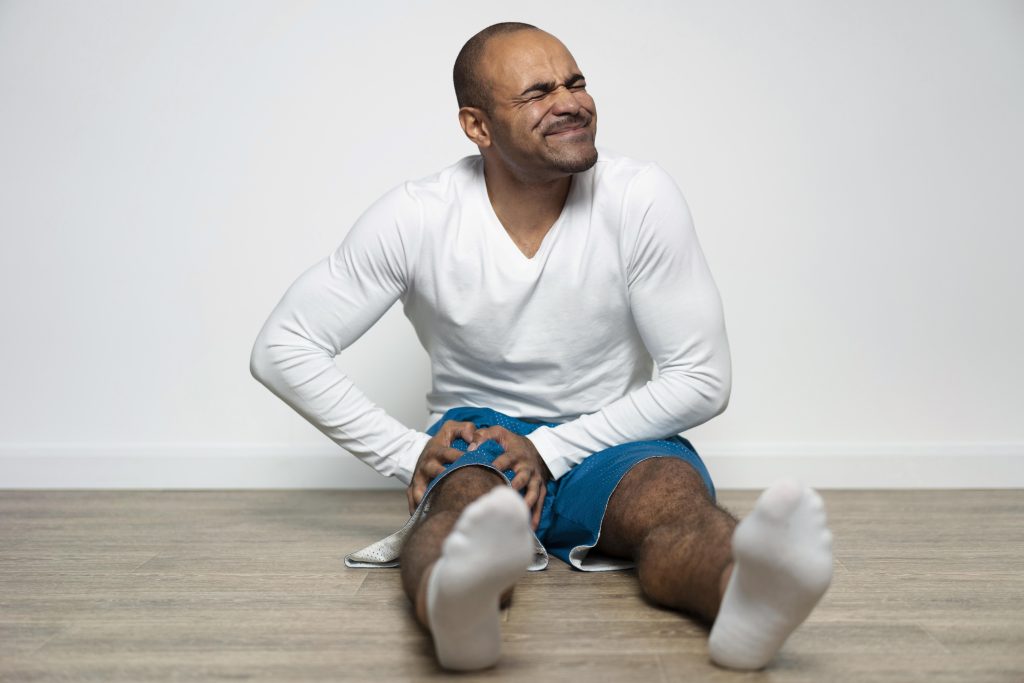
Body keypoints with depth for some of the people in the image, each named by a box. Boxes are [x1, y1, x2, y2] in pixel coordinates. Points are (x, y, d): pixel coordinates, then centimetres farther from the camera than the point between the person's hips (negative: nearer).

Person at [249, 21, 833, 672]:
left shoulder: (642, 197, -11)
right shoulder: (416, 219, -10)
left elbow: (703, 379, -9)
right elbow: (282, 348, -6)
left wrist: (550, 451, -15)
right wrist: (407, 454, -13)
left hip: (610, 439, 1)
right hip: (478, 439, 0)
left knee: (678, 495, -33)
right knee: (464, 497, -35)